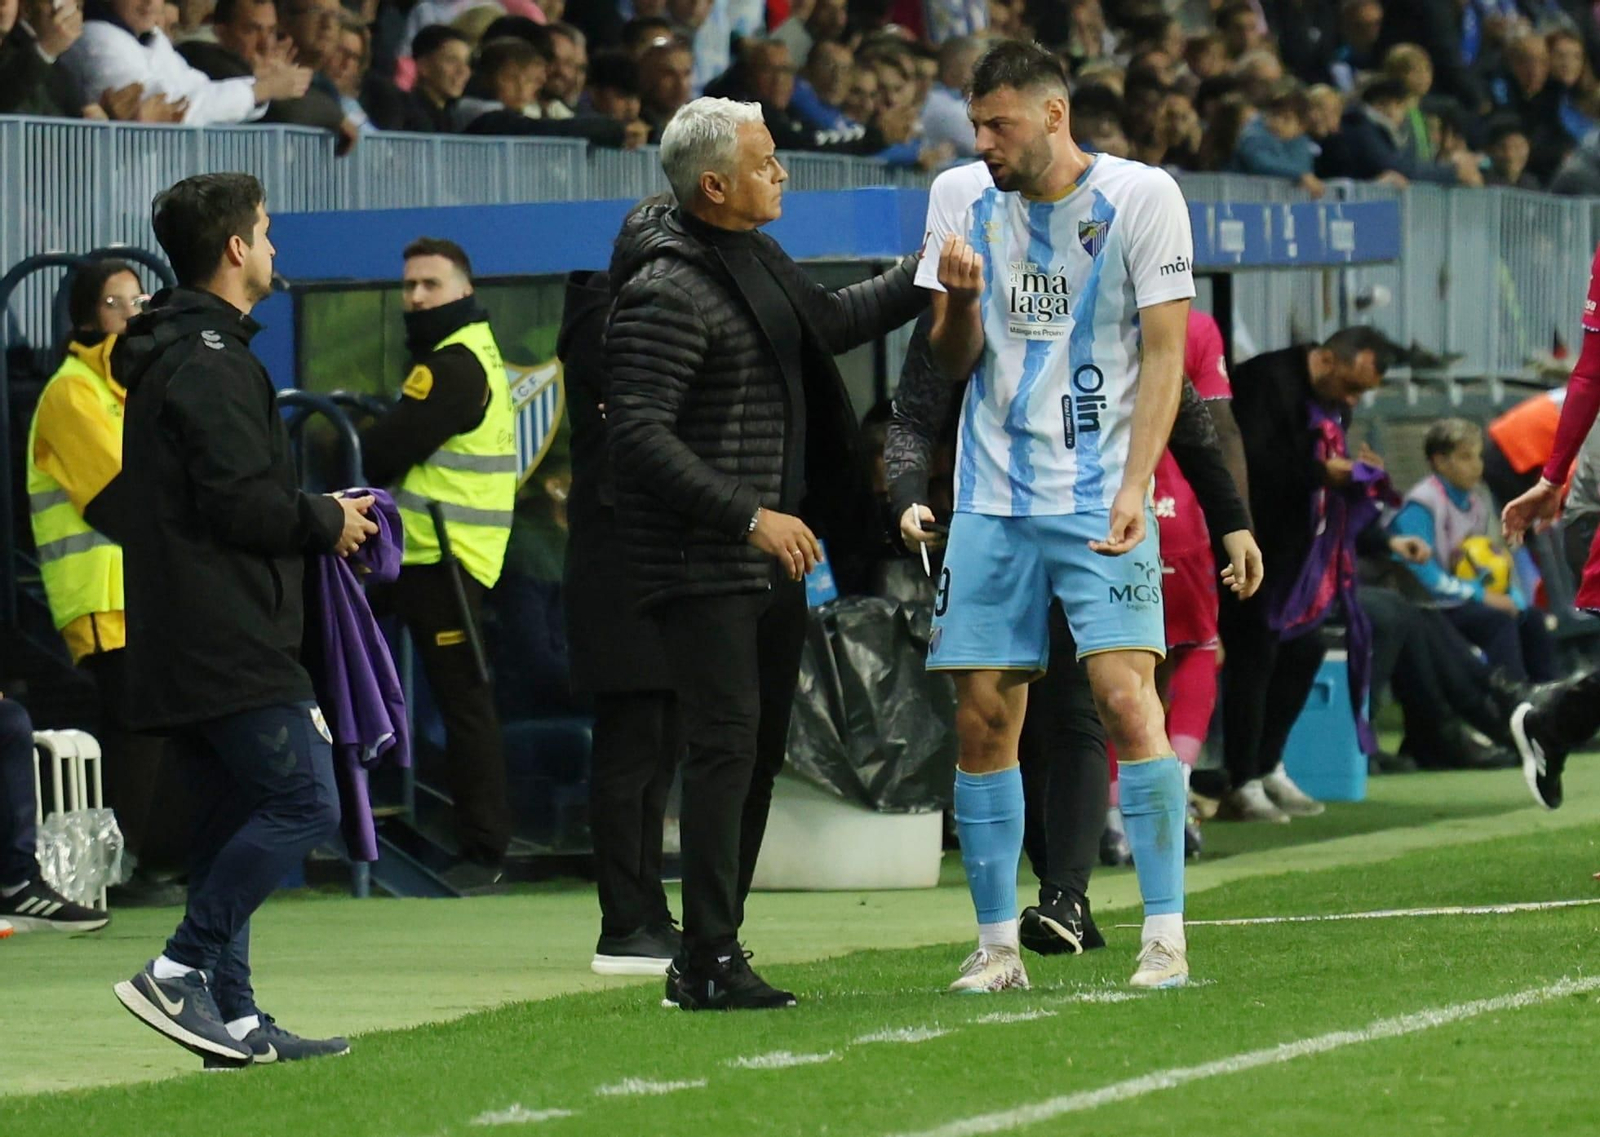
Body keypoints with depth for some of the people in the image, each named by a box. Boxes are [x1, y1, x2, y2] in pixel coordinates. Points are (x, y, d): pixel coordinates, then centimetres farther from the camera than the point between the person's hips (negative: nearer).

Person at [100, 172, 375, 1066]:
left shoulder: (171, 355, 19)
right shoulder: (211, 363, -14)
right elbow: (241, 500, -21)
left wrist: (317, 516, 15)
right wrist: (329, 522, -4)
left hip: (188, 644, 11)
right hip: (232, 642, -11)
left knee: (236, 816, 11)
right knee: (304, 801, -11)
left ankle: (234, 1018, 10)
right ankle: (181, 974, -14)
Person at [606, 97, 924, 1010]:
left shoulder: (757, 259, 13)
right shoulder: (668, 292, -18)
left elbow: (830, 322, 33)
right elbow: (640, 435, -23)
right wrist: (750, 516, -24)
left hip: (770, 550, 10)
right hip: (703, 560, -10)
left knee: (761, 750, 10)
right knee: (726, 743, -13)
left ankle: (715, 953, 16)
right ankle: (709, 963, -12)